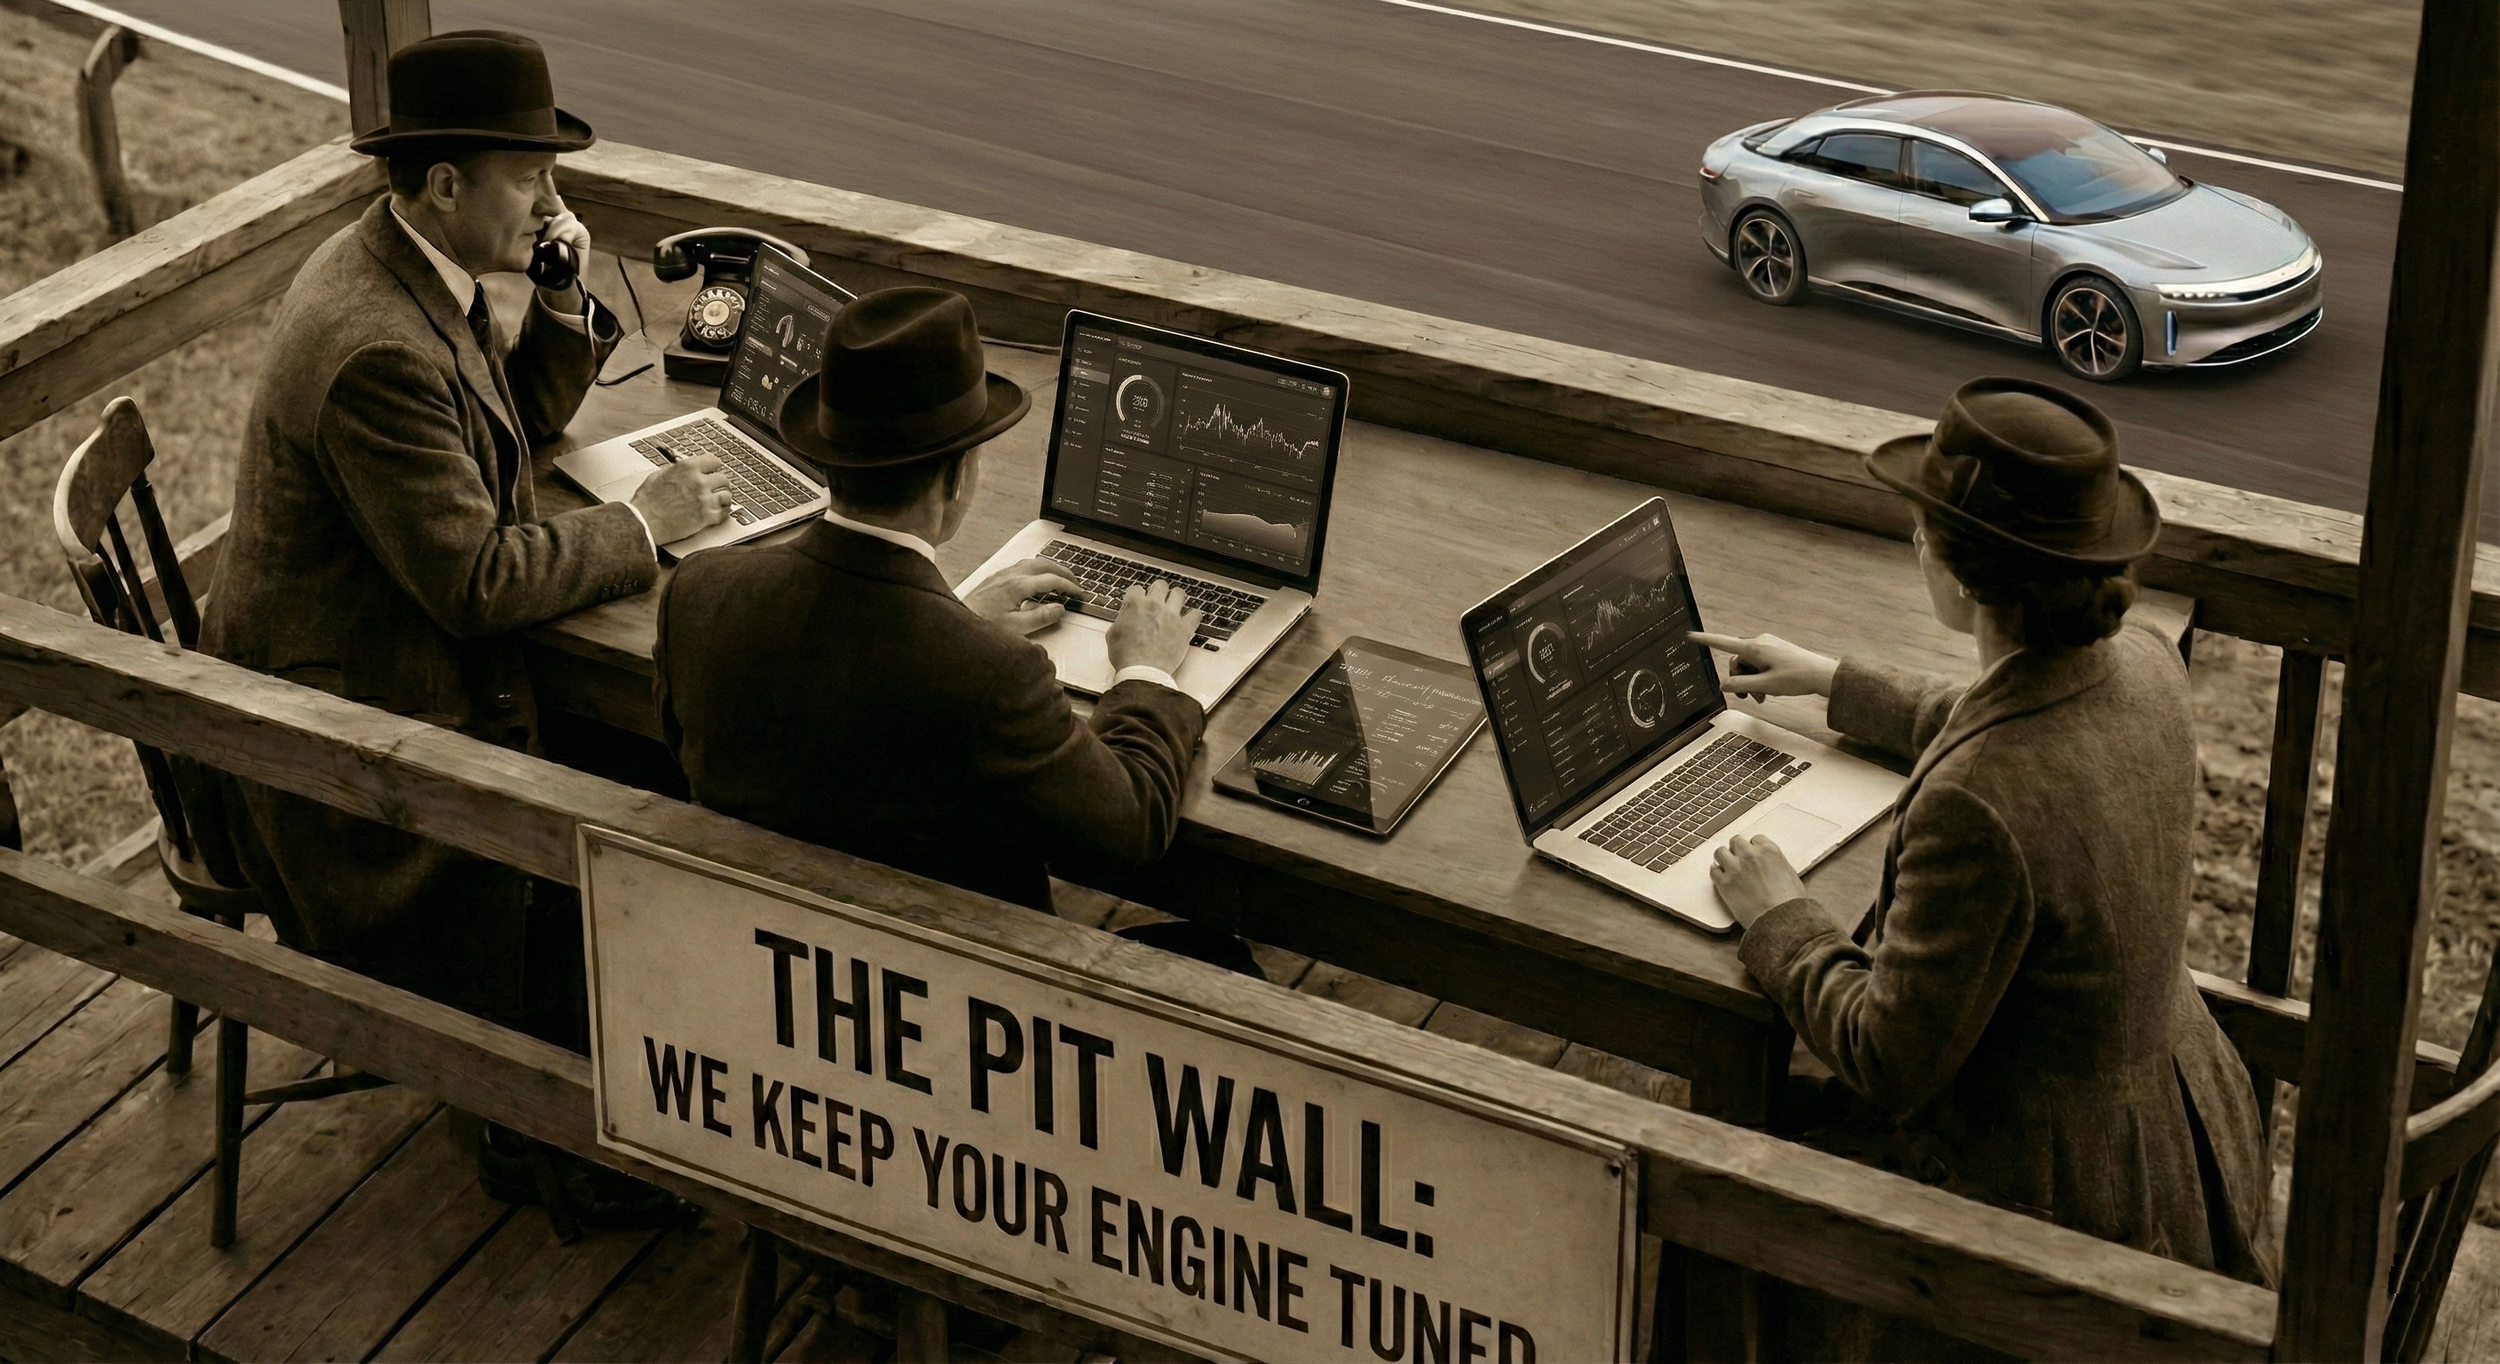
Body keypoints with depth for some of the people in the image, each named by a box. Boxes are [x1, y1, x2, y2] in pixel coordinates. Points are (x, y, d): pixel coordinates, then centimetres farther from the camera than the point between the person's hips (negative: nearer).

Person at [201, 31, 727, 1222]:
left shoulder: (401, 267, 3)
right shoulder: (379, 349, -29)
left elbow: (517, 424, 15)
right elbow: (476, 579, -27)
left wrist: (567, 306, -2)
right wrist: (644, 524, -16)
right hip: (346, 716, -10)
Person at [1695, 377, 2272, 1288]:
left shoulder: (1973, 807, -36)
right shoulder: (2143, 667, -10)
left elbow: (1891, 1064, -24)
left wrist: (1780, 922, -8)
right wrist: (1834, 684, 24)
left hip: (2056, 1195, -8)